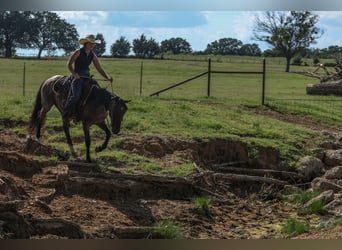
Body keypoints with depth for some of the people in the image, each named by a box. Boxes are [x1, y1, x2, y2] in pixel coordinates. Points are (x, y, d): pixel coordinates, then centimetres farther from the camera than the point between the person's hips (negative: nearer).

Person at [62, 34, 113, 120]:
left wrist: (107, 77, -7)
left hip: (87, 77, 7)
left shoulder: (93, 55, 11)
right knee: (76, 96, -26)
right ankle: (65, 115, -11)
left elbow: (100, 69, 10)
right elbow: (69, 64, -6)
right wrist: (74, 73, -23)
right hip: (77, 77, -7)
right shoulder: (78, 52, -5)